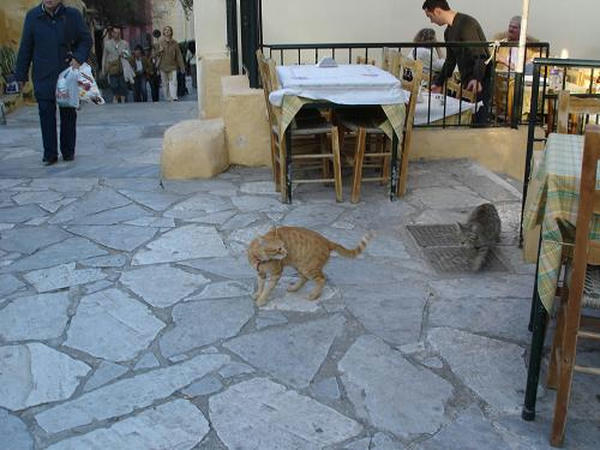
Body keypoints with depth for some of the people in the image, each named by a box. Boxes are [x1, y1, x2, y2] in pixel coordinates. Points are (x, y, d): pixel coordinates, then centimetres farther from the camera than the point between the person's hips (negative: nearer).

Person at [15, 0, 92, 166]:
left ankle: (68, 152, 20)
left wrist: (78, 58, -12)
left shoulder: (73, 15, 0)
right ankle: (50, 154, 5)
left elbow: (86, 40, 6)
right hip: (43, 77, 0)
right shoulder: (32, 16, 3)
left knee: (68, 114, 8)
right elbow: (25, 47, 6)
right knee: (46, 115, -2)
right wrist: (21, 74, 6)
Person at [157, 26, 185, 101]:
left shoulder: (174, 43, 4)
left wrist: (181, 67, 4)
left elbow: (179, 55, 6)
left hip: (172, 66, -1)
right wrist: (159, 51, -14)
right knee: (165, 84, 4)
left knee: (173, 82, -14)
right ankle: (168, 98, 10)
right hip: (163, 67, 1)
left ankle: (174, 97, -21)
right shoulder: (160, 43, 5)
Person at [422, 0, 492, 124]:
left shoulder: (466, 23, -16)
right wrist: (438, 83, 24)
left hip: (480, 82, -9)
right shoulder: (448, 32, 13)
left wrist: (477, 79, -37)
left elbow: (481, 54, -23)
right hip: (467, 81, 9)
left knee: (478, 120, -11)